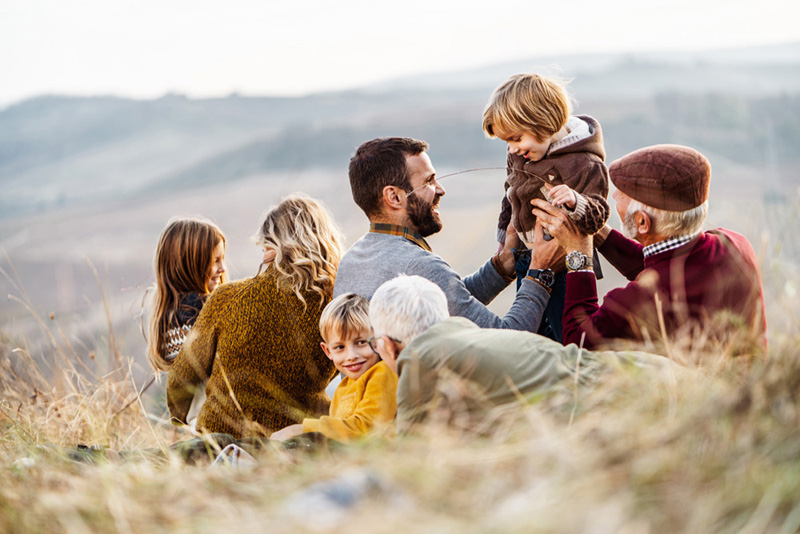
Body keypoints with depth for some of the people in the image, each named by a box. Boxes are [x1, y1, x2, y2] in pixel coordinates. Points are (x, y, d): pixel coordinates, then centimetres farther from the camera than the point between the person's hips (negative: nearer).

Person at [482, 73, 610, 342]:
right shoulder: (520, 155, 3)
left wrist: (574, 201, -45)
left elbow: (597, 216, -25)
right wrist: (505, 241, 24)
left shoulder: (584, 164, -22)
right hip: (527, 264, 8)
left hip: (564, 270, -8)